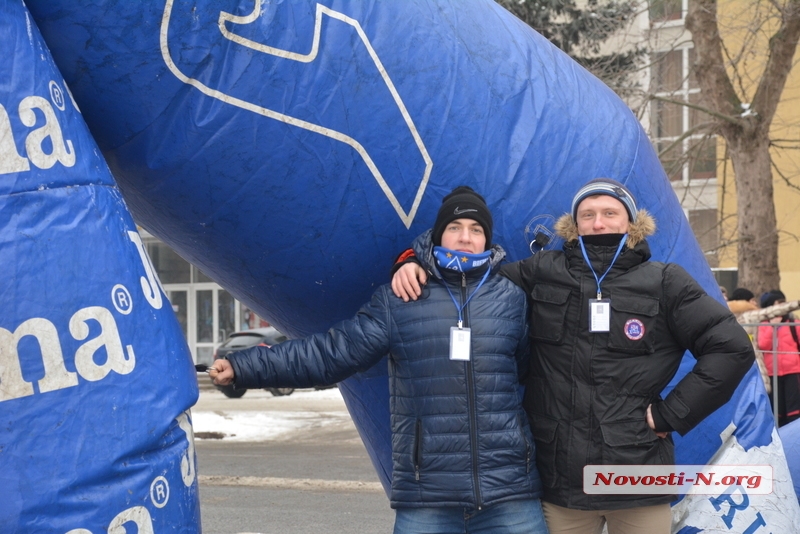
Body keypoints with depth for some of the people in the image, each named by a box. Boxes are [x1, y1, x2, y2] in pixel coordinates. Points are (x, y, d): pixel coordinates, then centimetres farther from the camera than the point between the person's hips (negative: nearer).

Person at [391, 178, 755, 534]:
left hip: (638, 478, -1)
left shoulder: (664, 283, 2)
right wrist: (418, 267, -1)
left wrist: (672, 413, -5)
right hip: (560, 479, 1)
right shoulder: (542, 274, 6)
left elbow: (732, 348, -1)